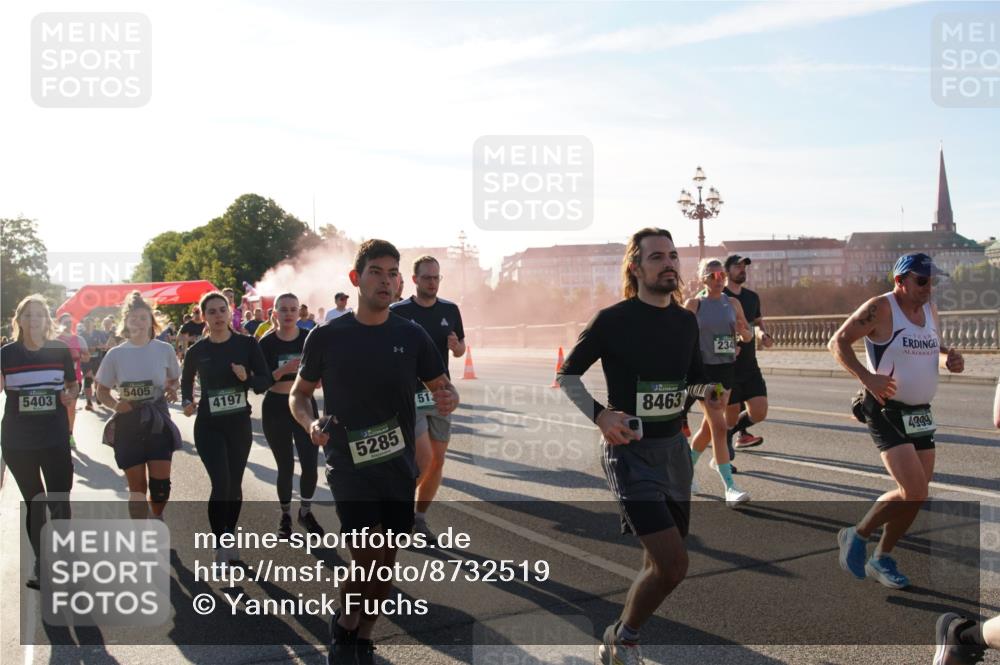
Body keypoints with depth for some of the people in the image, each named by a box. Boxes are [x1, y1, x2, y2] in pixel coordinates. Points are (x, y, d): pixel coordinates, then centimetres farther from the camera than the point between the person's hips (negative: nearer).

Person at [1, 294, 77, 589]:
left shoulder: (60, 350, -2)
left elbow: (73, 384, 12)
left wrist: (71, 397, -10)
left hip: (55, 438, -1)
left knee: (60, 502, -2)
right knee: (34, 502, 13)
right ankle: (40, 561, 28)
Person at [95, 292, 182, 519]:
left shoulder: (164, 349, -2)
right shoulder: (116, 354, -2)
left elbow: (174, 379, 13)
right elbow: (102, 391, 6)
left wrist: (172, 389, -10)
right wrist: (115, 405, -15)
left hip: (158, 421, 0)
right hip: (128, 425, 0)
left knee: (160, 484, -2)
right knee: (137, 488, 5)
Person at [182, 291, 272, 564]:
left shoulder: (247, 344, -5)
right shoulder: (196, 351, -3)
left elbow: (266, 381, -4)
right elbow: (186, 381, 15)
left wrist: (247, 378, -23)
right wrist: (187, 402, -3)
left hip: (240, 423, 1)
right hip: (209, 426, -1)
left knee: (235, 484, 11)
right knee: (221, 483, -13)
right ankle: (220, 549, -2)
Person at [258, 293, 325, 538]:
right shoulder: (267, 343, -6)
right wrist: (283, 370, -24)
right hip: (276, 409, -1)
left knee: (310, 464, -4)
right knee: (285, 466, 4)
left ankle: (305, 512, 20)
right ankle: (285, 515, 24)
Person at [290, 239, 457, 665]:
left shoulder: (411, 336, 0)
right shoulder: (327, 337, -4)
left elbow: (443, 388, 6)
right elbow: (299, 394, 7)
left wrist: (448, 400, -18)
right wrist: (310, 423, -14)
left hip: (398, 465, 3)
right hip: (349, 465, -3)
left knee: (386, 560, 11)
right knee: (368, 558, -13)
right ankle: (344, 624, 18)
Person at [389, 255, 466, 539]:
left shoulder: (450, 310, 6)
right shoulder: (397, 311, -7)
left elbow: (460, 349, 14)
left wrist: (456, 346, -8)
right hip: (409, 395, -5)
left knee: (438, 460, 7)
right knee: (423, 458, -13)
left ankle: (420, 517, 23)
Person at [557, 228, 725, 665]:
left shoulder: (686, 321, 5)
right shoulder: (613, 320, -13)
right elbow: (567, 375, -4)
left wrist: (709, 393, -2)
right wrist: (599, 415, -20)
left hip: (674, 448, 7)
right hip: (630, 452, -7)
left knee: (662, 561, 16)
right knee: (672, 564, -16)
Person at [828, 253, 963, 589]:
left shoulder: (930, 310, 11)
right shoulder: (881, 308, -12)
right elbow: (838, 342, -13)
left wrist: (948, 358, 3)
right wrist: (867, 377, -26)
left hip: (920, 413, 8)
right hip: (886, 411, -8)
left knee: (917, 495, 9)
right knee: (914, 492, -16)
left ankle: (882, 559, 26)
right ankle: (857, 535, 7)